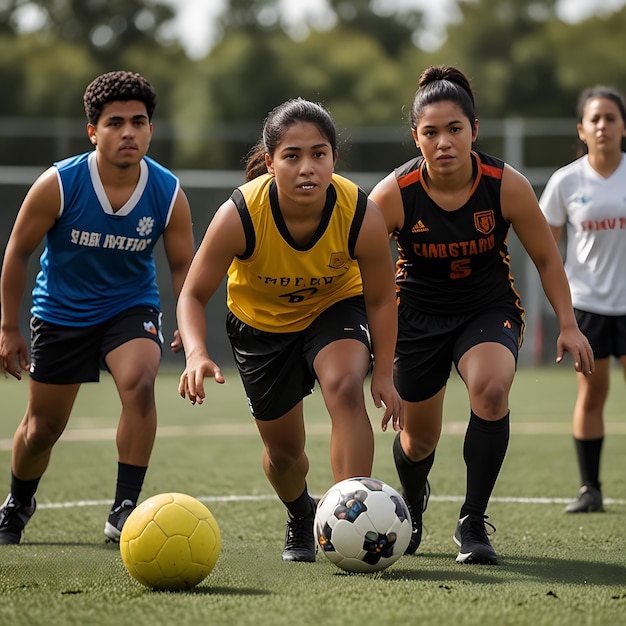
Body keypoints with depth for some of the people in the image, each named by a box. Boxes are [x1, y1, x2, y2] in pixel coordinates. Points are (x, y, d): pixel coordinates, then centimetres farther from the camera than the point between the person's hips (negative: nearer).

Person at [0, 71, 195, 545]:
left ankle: (125, 510, -20)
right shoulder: (58, 186, -21)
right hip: (61, 312, 0)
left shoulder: (169, 194, -16)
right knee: (42, 427, 9)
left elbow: (183, 266, -3)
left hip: (132, 306, 0)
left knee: (139, 382, -30)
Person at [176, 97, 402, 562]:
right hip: (261, 321, 1)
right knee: (283, 450, 8)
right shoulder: (239, 216, -33)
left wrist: (384, 374, -19)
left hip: (336, 307, -1)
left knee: (344, 387, -32)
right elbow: (193, 296, -22)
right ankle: (301, 518, 44)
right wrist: (197, 354, -39)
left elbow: (381, 299, -13)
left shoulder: (362, 215, -30)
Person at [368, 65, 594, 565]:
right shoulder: (394, 194, -21)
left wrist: (568, 326, -9)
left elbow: (547, 260, -4)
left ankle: (473, 524, -17)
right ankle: (412, 508, 49)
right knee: (419, 440, 10)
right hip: (418, 312, 1)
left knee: (491, 388, -32)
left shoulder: (507, 186, -19)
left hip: (490, 306, -1)